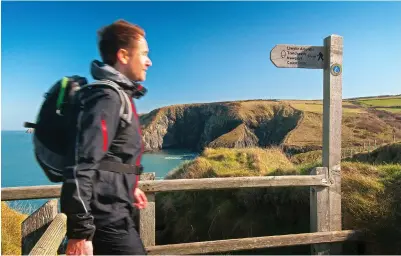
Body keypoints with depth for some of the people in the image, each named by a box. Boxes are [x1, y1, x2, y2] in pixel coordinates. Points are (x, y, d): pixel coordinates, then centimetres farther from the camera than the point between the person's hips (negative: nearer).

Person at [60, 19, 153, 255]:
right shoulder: (106, 97, -19)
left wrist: (129, 187, 26)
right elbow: (81, 166, -24)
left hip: (113, 212, 9)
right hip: (105, 216, -9)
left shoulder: (118, 95, 11)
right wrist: (80, 231, -22)